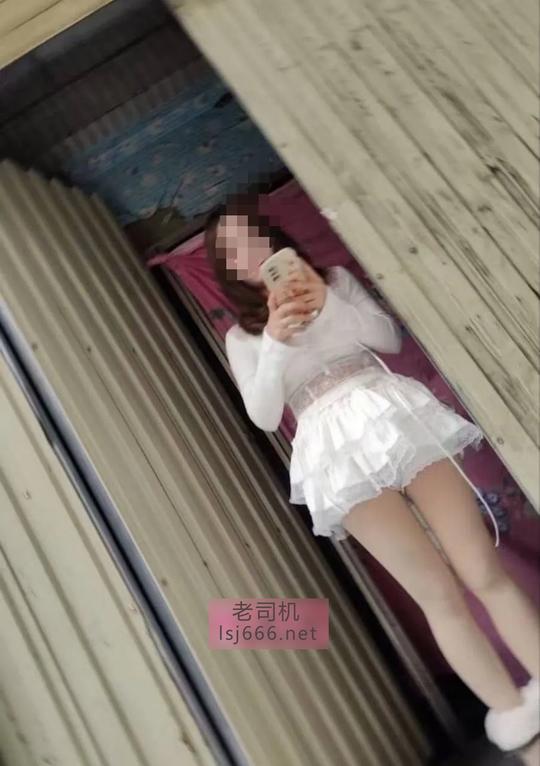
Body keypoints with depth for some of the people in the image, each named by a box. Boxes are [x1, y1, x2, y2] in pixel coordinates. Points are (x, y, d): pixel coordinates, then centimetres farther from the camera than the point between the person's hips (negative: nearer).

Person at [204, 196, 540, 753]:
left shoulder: (332, 278, 19)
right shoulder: (241, 336, 15)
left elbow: (389, 338, 9)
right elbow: (264, 417, 3)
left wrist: (331, 304, -6)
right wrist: (274, 343, -11)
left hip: (393, 413, 2)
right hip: (338, 448, -2)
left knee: (485, 572, -2)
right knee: (440, 594, -5)